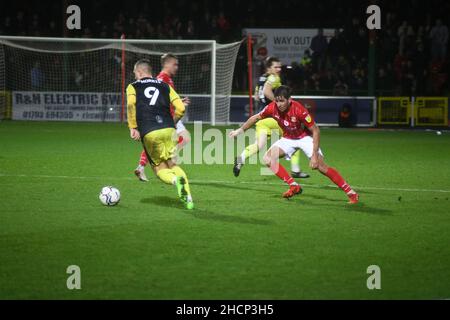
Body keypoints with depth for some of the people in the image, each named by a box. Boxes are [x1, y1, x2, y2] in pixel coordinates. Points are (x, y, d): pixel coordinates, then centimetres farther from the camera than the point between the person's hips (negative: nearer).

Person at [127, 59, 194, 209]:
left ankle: (176, 180, -24)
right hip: (169, 129, 3)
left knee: (160, 169, 10)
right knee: (172, 165, 16)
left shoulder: (133, 87, 13)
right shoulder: (165, 86, 20)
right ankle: (188, 198, -5)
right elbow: (180, 108, 9)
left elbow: (131, 105, -9)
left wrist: (133, 128, -5)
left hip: (149, 133, -2)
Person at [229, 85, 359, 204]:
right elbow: (256, 117, 2)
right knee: (268, 158, -14)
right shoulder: (272, 108, -20)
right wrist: (241, 130, -1)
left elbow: (315, 131, -26)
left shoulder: (298, 109, -32)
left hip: (305, 137, -5)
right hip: (288, 139, 5)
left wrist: (314, 155, -30)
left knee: (321, 167, -19)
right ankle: (294, 186, -8)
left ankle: (351, 193, -12)